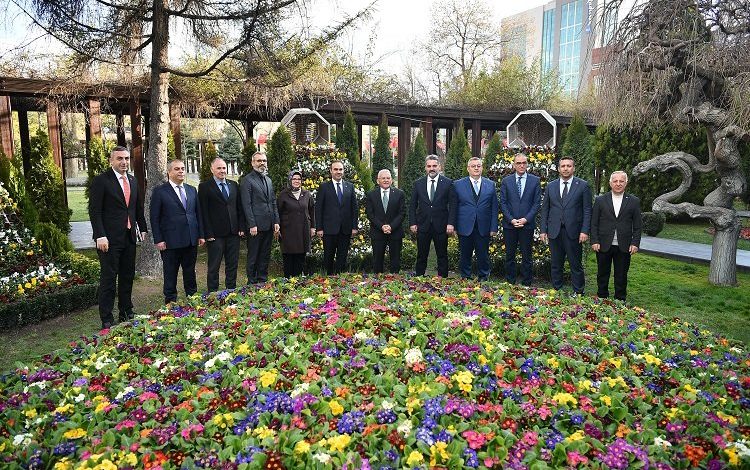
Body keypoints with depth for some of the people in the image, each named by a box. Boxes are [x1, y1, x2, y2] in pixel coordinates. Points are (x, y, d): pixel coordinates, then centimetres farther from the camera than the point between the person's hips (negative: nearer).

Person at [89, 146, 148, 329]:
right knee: (108, 279, -1)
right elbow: (94, 211, -11)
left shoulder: (133, 180, 13)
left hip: (129, 237, 7)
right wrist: (100, 236, -18)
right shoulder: (100, 181, -7)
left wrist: (143, 229, 15)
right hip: (110, 239, -6)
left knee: (127, 277, 13)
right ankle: (107, 320, 7)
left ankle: (126, 314, 25)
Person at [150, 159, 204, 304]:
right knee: (170, 275, 6)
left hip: (191, 240, 4)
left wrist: (201, 235, 8)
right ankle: (170, 302, 17)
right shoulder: (160, 191, -3)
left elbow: (198, 214, 14)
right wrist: (158, 240, -11)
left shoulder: (192, 190, 11)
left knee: (190, 273, 14)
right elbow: (154, 217, -5)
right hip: (170, 241, -4)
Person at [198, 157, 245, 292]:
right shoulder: (204, 187, -3)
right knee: (214, 267, 4)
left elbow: (240, 208, 13)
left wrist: (241, 227, 4)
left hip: (233, 233, 5)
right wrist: (208, 234, -13)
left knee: (232, 265, 11)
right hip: (215, 235, -5)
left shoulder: (234, 185, 12)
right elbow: (203, 213, -7)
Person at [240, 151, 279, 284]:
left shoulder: (268, 180, 17)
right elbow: (246, 205, -12)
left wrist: (276, 222, 9)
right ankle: (252, 283, 12)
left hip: (269, 225, 7)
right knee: (253, 257, 3)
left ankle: (263, 281, 22)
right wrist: (252, 225, -16)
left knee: (265, 256, 13)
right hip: (256, 226, -7)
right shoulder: (247, 180, -6)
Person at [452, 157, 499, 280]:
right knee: (465, 256, 8)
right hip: (465, 228, -1)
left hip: (484, 228, 1)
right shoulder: (458, 184, 3)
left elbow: (494, 208, 6)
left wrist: (494, 228, 0)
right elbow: (454, 207, 3)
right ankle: (465, 279, 21)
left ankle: (483, 278, 21)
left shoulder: (490, 184, 7)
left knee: (483, 256, 7)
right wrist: (453, 226, -2)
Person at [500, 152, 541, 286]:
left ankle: (526, 283, 13)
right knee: (510, 255, 8)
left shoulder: (535, 181, 4)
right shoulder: (506, 181, 5)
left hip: (527, 224, -1)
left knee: (526, 256, 5)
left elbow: (536, 203, 0)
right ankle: (510, 283, 17)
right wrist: (511, 219, -9)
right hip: (509, 224, 1)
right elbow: (503, 203, 2)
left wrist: (526, 219, -11)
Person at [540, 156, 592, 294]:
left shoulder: (583, 185, 2)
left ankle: (578, 293, 14)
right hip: (554, 231, 3)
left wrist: (585, 231, -9)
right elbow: (545, 210, 10)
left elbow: (587, 210, -1)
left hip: (573, 232, -2)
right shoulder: (550, 186, 9)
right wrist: (543, 230, 4)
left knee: (576, 265, 3)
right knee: (556, 265, 10)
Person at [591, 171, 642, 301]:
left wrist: (635, 243, -5)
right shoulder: (600, 200, 3)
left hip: (624, 247, 0)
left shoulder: (634, 201, 4)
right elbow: (594, 224, 2)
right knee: (602, 275, 10)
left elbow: (637, 226, 4)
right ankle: (602, 299, 22)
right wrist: (594, 241, -6)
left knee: (621, 277, 9)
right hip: (603, 246, 0)